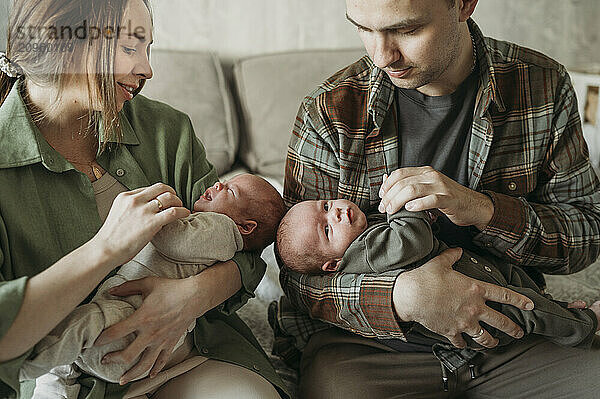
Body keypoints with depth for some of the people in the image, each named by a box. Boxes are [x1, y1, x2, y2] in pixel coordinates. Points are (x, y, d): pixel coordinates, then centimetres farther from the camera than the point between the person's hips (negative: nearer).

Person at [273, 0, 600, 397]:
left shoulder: (544, 85, -4)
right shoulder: (329, 111, -10)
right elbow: (299, 274, -10)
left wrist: (484, 209, -22)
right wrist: (402, 295, -31)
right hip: (372, 343, -1)